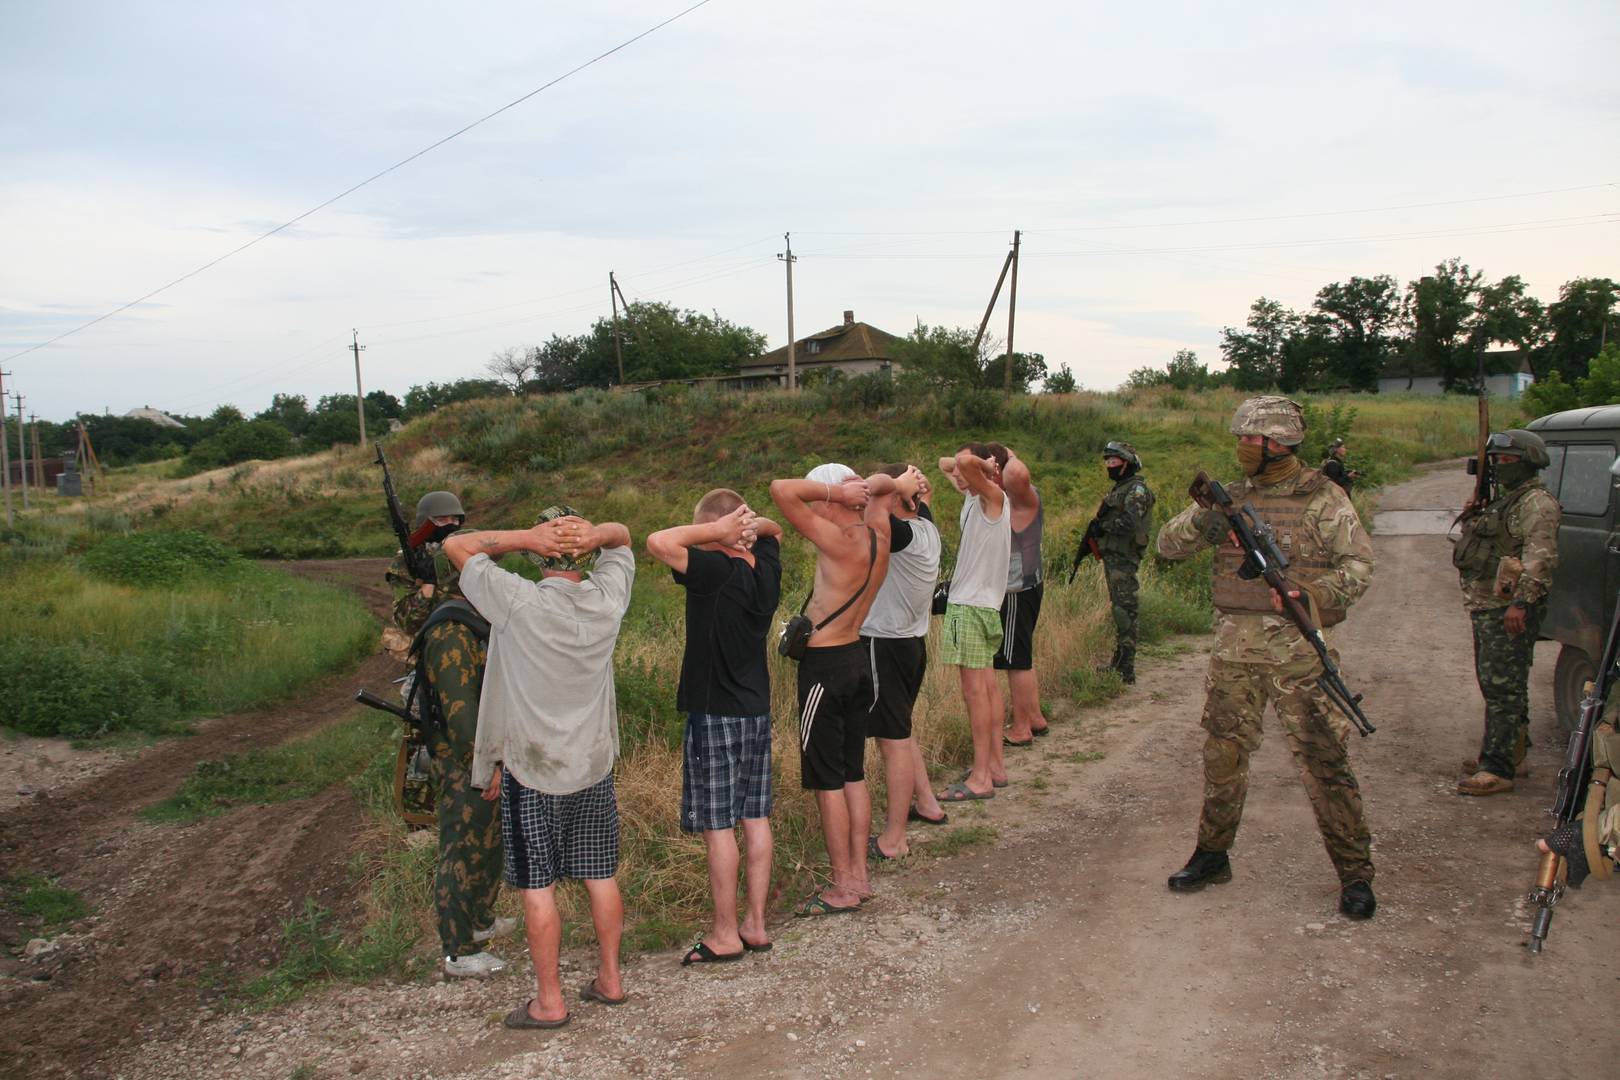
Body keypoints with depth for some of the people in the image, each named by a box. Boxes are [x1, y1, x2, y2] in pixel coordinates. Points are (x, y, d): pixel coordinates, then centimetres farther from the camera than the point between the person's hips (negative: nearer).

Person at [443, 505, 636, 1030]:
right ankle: (609, 978, 27)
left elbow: (456, 546, -8)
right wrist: (597, 535, -13)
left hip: (531, 771, -4)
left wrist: (527, 536, -18)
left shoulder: (518, 602, -19)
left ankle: (549, 1001, 14)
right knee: (600, 877, 14)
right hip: (595, 765, 4)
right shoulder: (608, 599, -7)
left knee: (537, 887, 5)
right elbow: (623, 534, 10)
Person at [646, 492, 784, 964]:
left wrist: (716, 531, -18)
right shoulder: (766, 568, 1)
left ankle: (725, 934, 9)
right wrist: (750, 527, -1)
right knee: (755, 818, 12)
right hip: (757, 711, 8)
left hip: (715, 716, -8)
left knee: (717, 825, 1)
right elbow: (774, 529, 21)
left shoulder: (715, 572, -20)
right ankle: (755, 924, 21)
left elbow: (659, 542, -29)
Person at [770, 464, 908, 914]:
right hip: (856, 658, 8)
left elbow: (781, 489, -27)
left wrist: (834, 490, -19)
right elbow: (881, 485, 23)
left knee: (827, 781, 1)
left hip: (825, 666, -8)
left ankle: (843, 887, 9)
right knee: (853, 774, 15)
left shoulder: (838, 540, -21)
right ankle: (859, 876, 23)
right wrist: (874, 486, 3)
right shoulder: (878, 535, 2)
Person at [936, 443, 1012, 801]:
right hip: (969, 600, 10)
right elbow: (945, 464, 27)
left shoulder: (994, 497, -12)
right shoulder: (972, 496, 12)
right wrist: (954, 465, 9)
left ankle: (981, 778, -5)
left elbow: (966, 462, -31)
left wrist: (985, 465, -12)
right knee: (987, 684, 13)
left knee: (975, 689, -8)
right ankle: (995, 766, 20)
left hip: (973, 605, -10)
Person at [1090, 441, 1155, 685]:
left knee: (1125, 610, -11)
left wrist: (1102, 526, -13)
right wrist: (1096, 529, 6)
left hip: (1124, 558, -10)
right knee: (1118, 608, 15)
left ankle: (1127, 669, -12)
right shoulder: (1119, 488, 19)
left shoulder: (1137, 489, -11)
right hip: (1112, 556, 10)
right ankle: (1118, 659, 23)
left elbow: (1130, 522, -24)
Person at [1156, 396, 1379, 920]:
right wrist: (1200, 522, -12)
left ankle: (1354, 873, 9)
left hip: (1296, 647, -4)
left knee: (1323, 759, -3)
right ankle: (1212, 855, 26)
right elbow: (1167, 544, 8)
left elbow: (1358, 564, -8)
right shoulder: (1232, 497, 11)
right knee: (1223, 754, 11)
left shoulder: (1322, 498, -3)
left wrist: (1309, 597, -24)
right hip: (1234, 646, 5)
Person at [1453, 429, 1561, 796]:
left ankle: (1498, 770, -9)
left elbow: (1540, 559, -23)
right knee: (1495, 685, 17)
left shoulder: (1537, 504, -13)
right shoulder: (1505, 499, 19)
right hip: (1486, 608, 11)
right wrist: (1472, 517, 14)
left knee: (1503, 689, -10)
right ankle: (1511, 753, 28)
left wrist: (1522, 601, -30)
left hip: (1510, 612, -10)